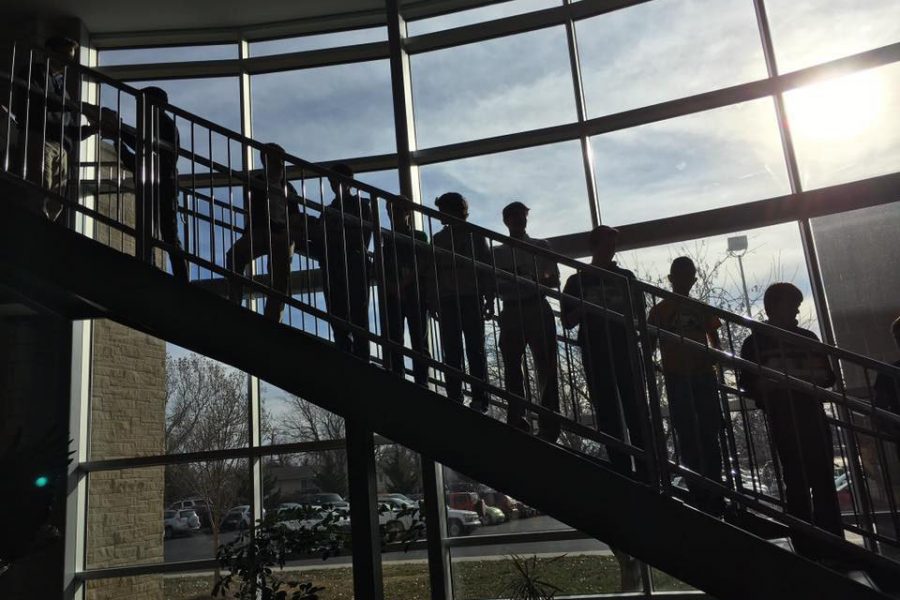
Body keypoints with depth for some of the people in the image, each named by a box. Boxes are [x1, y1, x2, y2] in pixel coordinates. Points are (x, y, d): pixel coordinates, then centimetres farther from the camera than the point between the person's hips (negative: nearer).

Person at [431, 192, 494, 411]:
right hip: (447, 302, 3)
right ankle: (454, 398, -3)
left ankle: (479, 399, -6)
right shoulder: (438, 239, 18)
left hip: (472, 299, -2)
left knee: (475, 350, -5)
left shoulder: (475, 235, 10)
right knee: (451, 352, -3)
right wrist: (433, 302, 3)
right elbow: (433, 271, 13)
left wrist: (489, 299, -3)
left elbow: (487, 268, 5)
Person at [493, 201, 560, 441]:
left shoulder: (541, 247, 15)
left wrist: (535, 280, -13)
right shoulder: (498, 252, 17)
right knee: (512, 367, -7)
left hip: (538, 309, -1)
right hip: (512, 312, 1)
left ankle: (549, 426, -8)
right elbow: (495, 285, 9)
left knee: (546, 366, -8)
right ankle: (517, 421, -7)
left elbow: (554, 280, 9)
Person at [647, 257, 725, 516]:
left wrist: (715, 357, -6)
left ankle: (714, 494, 7)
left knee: (709, 436, 2)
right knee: (689, 438, -3)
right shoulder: (659, 310, 8)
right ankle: (700, 495, -3)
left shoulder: (702, 309, 15)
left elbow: (715, 343, 15)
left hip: (703, 376, 3)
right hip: (677, 378, -2)